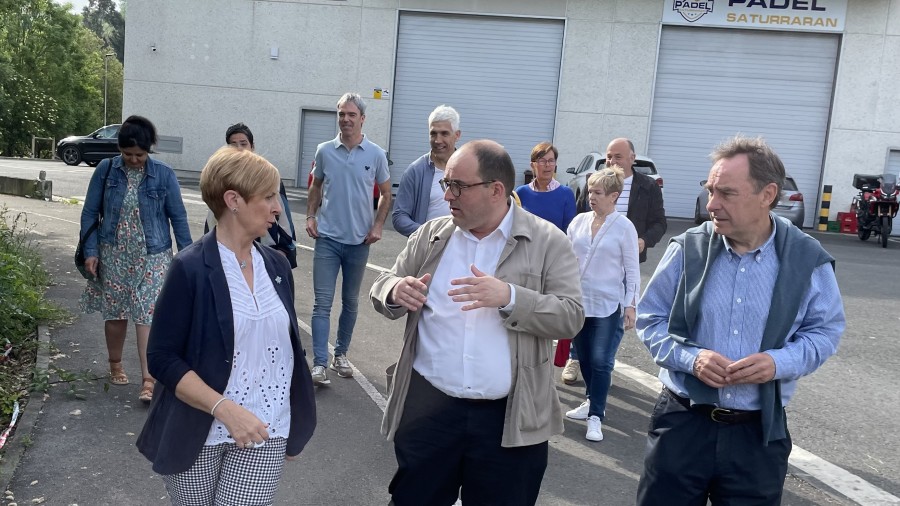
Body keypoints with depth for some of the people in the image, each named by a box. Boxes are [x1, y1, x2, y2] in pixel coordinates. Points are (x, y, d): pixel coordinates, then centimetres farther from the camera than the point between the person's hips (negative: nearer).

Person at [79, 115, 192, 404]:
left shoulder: (163, 174, -5)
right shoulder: (105, 171, -2)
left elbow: (177, 216, 0)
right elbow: (90, 213, 2)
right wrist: (90, 251, -4)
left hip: (152, 255, -1)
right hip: (113, 253, 2)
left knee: (148, 314, -7)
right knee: (115, 313, 11)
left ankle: (148, 379, -7)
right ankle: (116, 365, 33)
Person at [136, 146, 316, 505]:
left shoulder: (277, 266, 3)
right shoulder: (191, 269, -13)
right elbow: (162, 357, -13)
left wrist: (292, 424, 16)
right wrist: (224, 408, -24)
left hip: (265, 432, 3)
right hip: (199, 432, -3)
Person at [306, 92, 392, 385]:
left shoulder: (375, 155, -2)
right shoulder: (325, 151, 0)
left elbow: (386, 194, 7)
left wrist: (378, 226, -3)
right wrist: (310, 216, 1)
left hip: (359, 240, 1)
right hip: (327, 238, 0)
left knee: (350, 302, 13)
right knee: (323, 302, -4)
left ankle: (340, 355, 28)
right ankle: (319, 364, -1)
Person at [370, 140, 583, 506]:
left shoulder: (547, 242, -4)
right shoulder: (430, 236, 5)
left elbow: (570, 316, -9)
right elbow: (383, 287, 9)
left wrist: (509, 297, -25)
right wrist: (396, 292, -15)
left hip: (510, 418, -2)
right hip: (428, 408, 2)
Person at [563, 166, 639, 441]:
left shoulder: (624, 227, -7)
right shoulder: (579, 221, 3)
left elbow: (632, 270, -4)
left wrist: (630, 305, -8)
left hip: (608, 305, -4)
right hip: (579, 301, 5)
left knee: (601, 362, -4)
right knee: (584, 358, 14)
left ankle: (595, 416, 4)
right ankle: (593, 401, 32)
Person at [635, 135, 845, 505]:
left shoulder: (807, 259, -4)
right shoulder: (687, 249, -6)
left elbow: (825, 330, 5)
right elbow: (650, 318, 1)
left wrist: (779, 362, -15)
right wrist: (690, 357, -17)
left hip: (759, 432, 1)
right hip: (682, 422, 0)